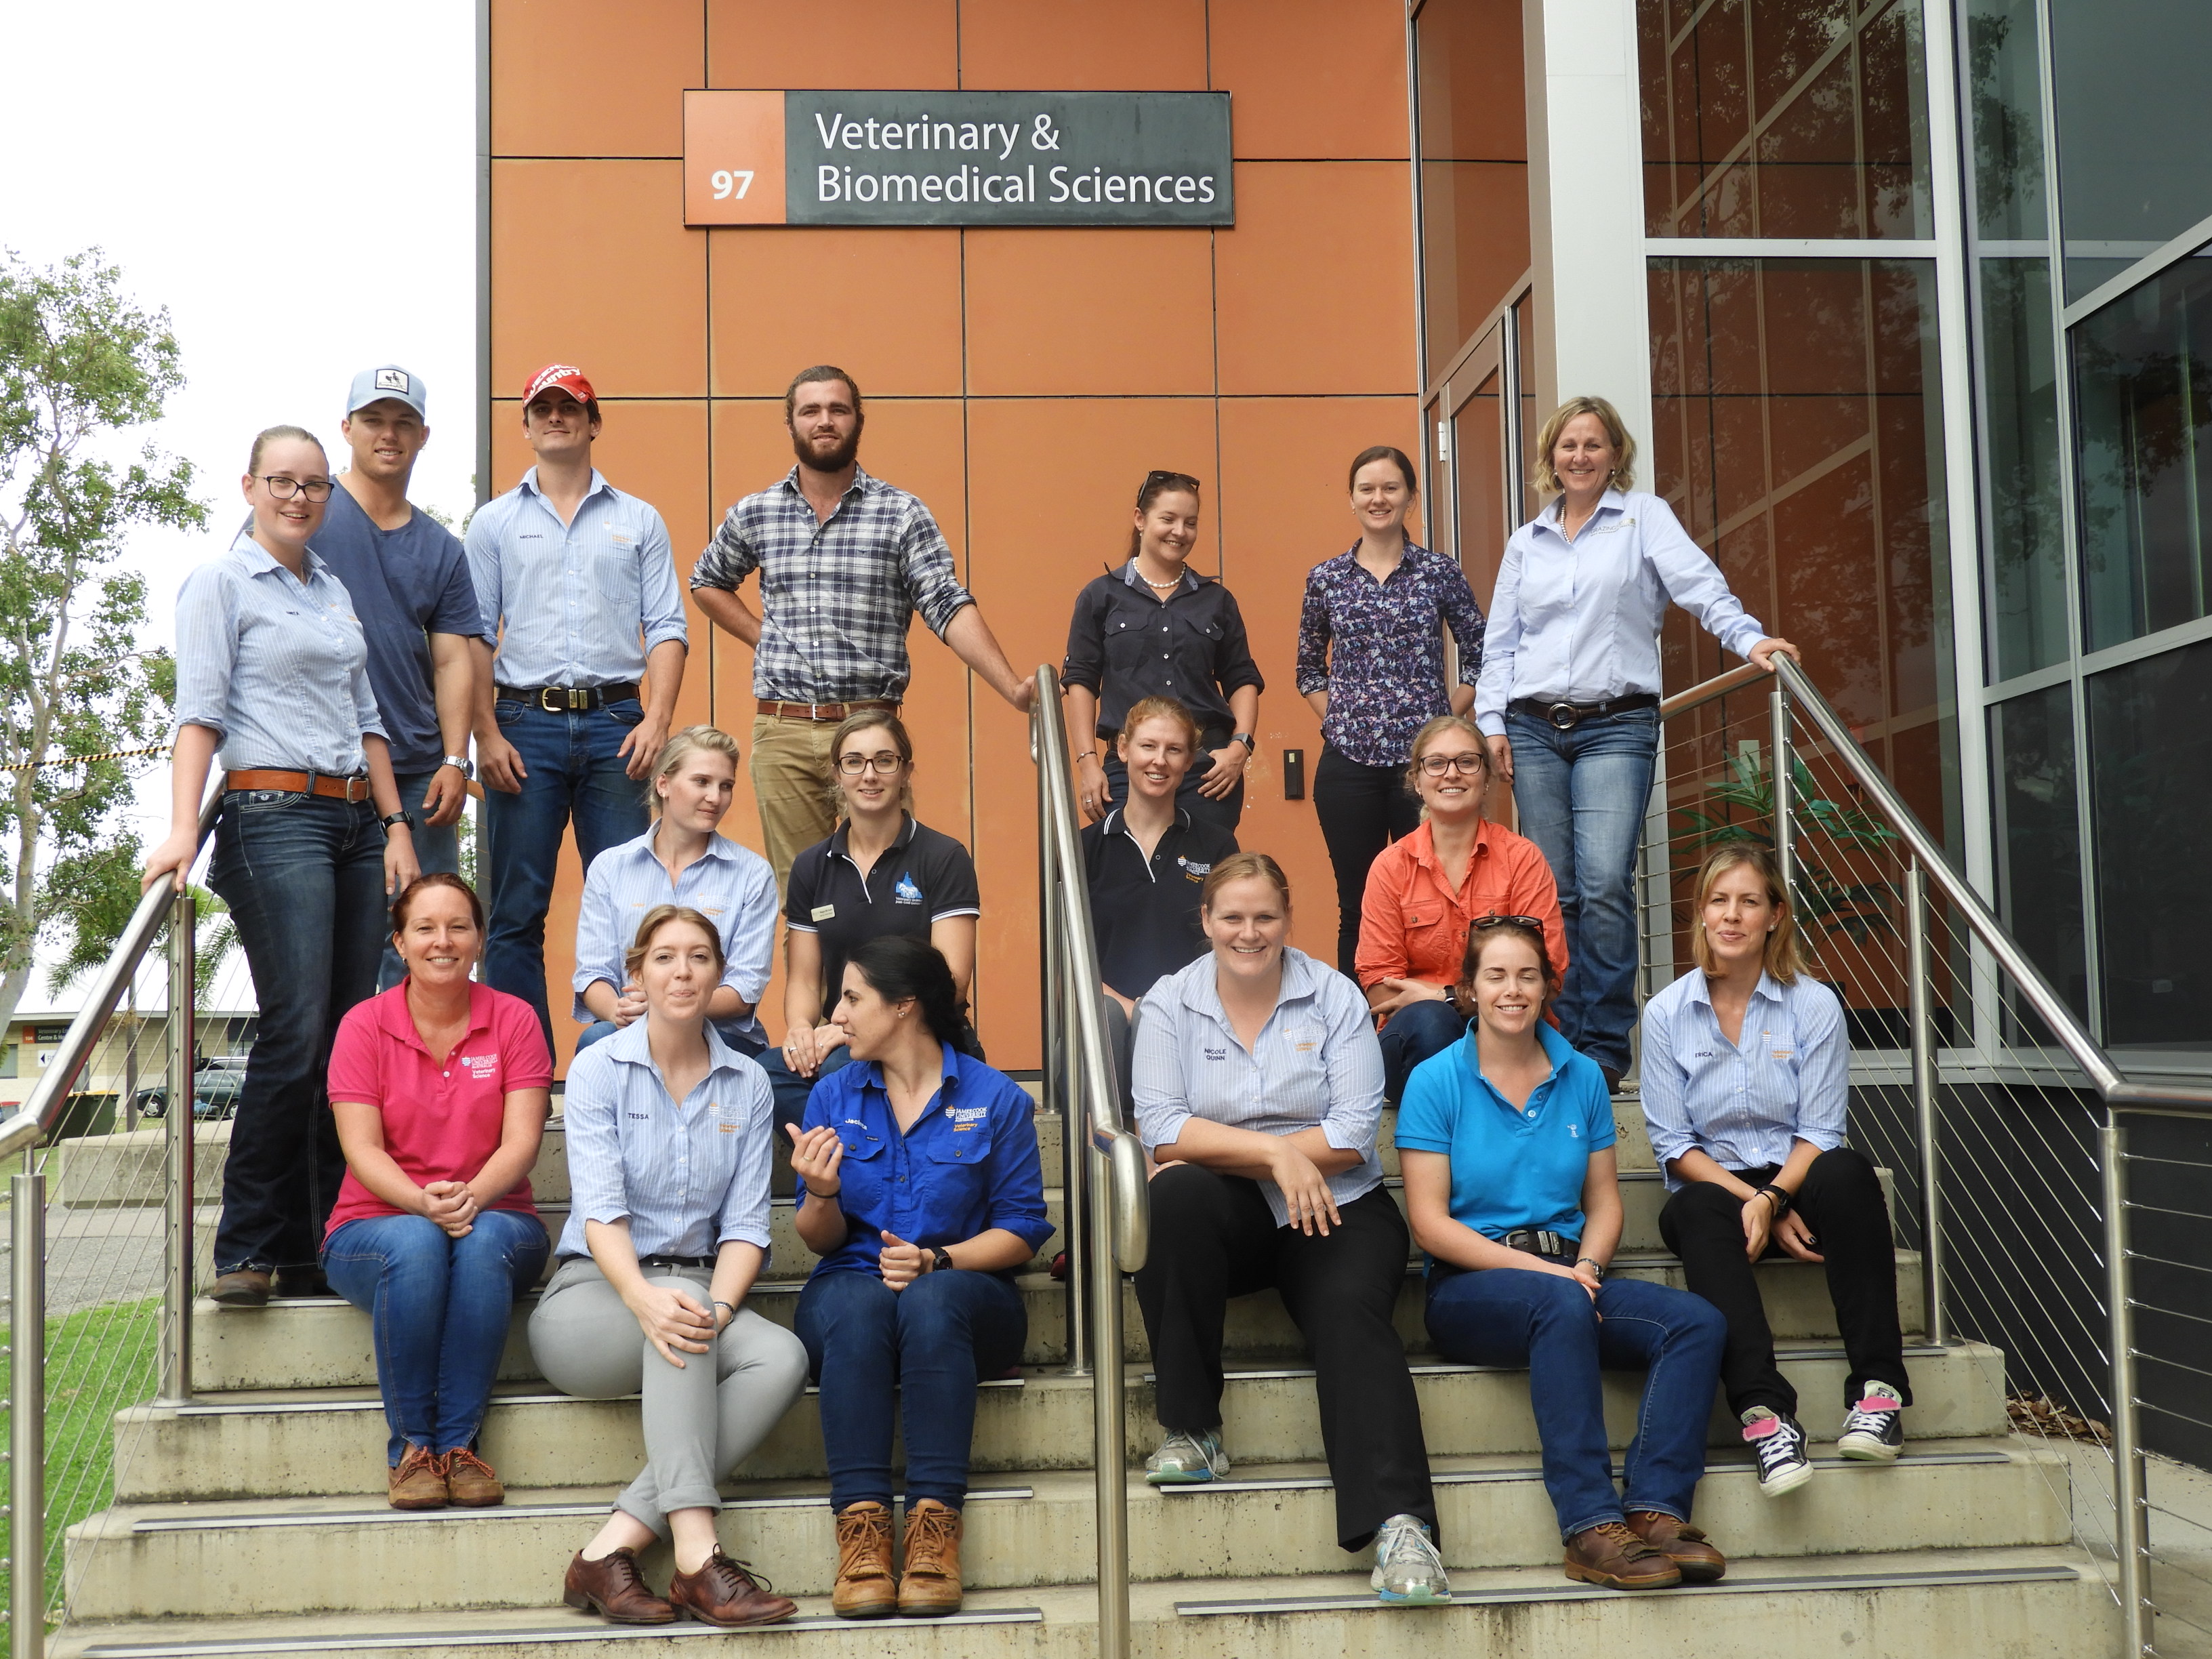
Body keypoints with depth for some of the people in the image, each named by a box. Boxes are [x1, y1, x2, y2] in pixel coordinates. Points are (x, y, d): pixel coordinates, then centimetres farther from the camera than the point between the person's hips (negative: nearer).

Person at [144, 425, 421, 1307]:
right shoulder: (221, 581, 2)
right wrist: (183, 829, -21)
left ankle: (321, 1250, 8)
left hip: (355, 820, 7)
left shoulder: (335, 589, 21)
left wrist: (396, 825, 14)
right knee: (296, 1037, -14)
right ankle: (247, 1253, -7)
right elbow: (199, 710, -9)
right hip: (273, 814, -7)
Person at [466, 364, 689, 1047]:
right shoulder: (494, 523, 12)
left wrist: (656, 721, -8)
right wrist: (486, 734, -5)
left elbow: (666, 628, 6)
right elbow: (473, 635, 7)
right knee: (517, 911, 1)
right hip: (525, 724, 0)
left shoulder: (638, 521, 13)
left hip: (614, 724, 0)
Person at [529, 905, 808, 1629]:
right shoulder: (599, 1068, -2)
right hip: (591, 1295, -3)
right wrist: (645, 1298, -34)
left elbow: (746, 1224, 0)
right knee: (675, 1300, -37)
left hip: (697, 1290, 4)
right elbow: (601, 1211, -15)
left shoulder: (747, 1084, 7)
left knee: (782, 1358, -29)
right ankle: (696, 1557, -44)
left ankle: (613, 1547, -33)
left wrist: (717, 1308, -20)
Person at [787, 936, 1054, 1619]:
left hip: (963, 1290, -1)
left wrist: (935, 1260, -16)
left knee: (930, 1300, -37)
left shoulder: (996, 1098, 2)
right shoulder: (834, 1096, 9)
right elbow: (821, 1241, 9)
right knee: (859, 1304, -35)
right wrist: (822, 1195, -14)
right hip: (851, 1282, 1)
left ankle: (935, 1523, -38)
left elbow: (1022, 1231, -1)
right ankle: (861, 1525, -39)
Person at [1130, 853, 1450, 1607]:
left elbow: (1353, 1137, -7)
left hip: (1335, 1211, 0)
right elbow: (1162, 1131, -8)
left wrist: (1216, 1147, -10)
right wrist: (1277, 1155, -18)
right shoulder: (1169, 1003, 4)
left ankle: (1400, 1523, -36)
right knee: (1177, 1195, -32)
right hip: (1224, 1219, 0)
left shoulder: (1334, 997, 3)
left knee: (1350, 1311, -30)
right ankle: (1189, 1430, -19)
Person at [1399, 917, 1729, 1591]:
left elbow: (1604, 1201, 14)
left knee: (1697, 1320, -21)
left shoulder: (1582, 1078, 12)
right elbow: (1430, 1222, -6)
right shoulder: (1436, 1081, -1)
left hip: (1568, 1277, 5)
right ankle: (1590, 1528, -37)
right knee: (1562, 1305, -37)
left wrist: (1587, 1265, -8)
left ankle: (1656, 1511, -28)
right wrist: (1540, 1269, -15)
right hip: (1469, 1287, -5)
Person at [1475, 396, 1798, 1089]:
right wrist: (1493, 722, 6)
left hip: (1616, 726, -3)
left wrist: (1746, 636, -23)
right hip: (1535, 727, 3)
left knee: (1605, 885, -16)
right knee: (1554, 892, 1)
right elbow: (1501, 640, 16)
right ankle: (1563, 1044, 9)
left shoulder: (1644, 517, 7)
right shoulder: (1526, 541, 17)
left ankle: (1605, 1050, -8)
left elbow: (1698, 582, -7)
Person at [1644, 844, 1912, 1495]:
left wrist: (1771, 1198, -22)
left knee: (1847, 1173, -33)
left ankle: (1877, 1387, -33)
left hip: (1797, 1182, 0)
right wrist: (1755, 1204, -15)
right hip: (1713, 1186, 0)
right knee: (1697, 1212, -35)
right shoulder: (1667, 1012, 1)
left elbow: (1819, 1132, -4)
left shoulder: (1815, 1006, 1)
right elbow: (1673, 1144, -1)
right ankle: (1764, 1410, -47)